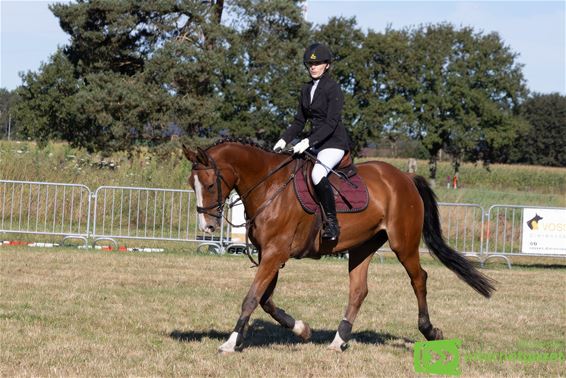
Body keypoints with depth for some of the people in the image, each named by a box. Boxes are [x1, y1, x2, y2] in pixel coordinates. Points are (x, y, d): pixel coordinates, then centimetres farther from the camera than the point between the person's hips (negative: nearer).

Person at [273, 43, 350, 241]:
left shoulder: (333, 89, -12)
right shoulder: (306, 90, 13)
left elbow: (331, 123, -20)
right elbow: (299, 121, 16)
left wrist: (308, 142, -28)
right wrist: (284, 140, 1)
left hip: (334, 142, -9)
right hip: (315, 141, 9)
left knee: (317, 173, -33)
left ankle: (332, 223, -29)